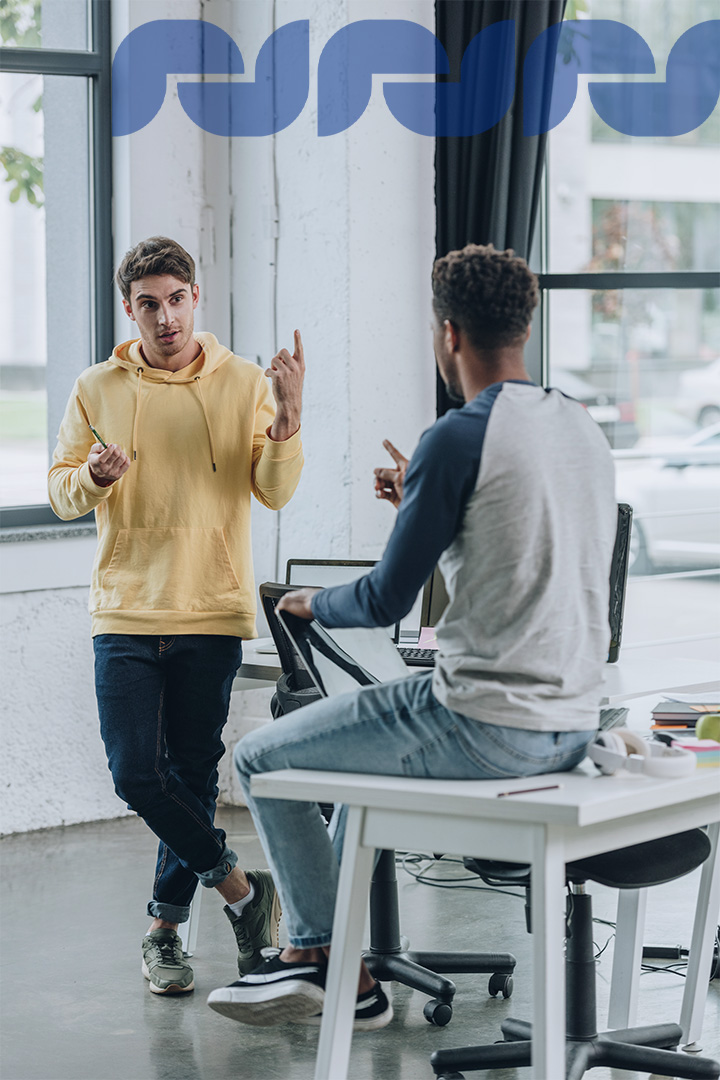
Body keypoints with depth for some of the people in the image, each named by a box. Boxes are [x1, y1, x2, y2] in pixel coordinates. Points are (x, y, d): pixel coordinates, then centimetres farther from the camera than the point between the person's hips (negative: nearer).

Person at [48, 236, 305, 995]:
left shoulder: (243, 384, 1)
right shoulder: (97, 390, 5)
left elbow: (275, 492, -4)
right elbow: (60, 492, 8)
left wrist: (286, 420, -21)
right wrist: (93, 477, -15)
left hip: (212, 614, -1)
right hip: (125, 612, 1)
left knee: (193, 776, 5)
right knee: (136, 774, -8)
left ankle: (165, 928, 18)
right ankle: (239, 886, 8)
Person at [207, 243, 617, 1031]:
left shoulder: (458, 438, -15)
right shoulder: (584, 429, 10)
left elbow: (387, 602, -11)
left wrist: (311, 603, 10)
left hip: (484, 727, -9)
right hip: (572, 727, 9)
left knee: (261, 759, 10)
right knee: (360, 744, 32)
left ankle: (340, 972, 17)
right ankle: (316, 962, 35)